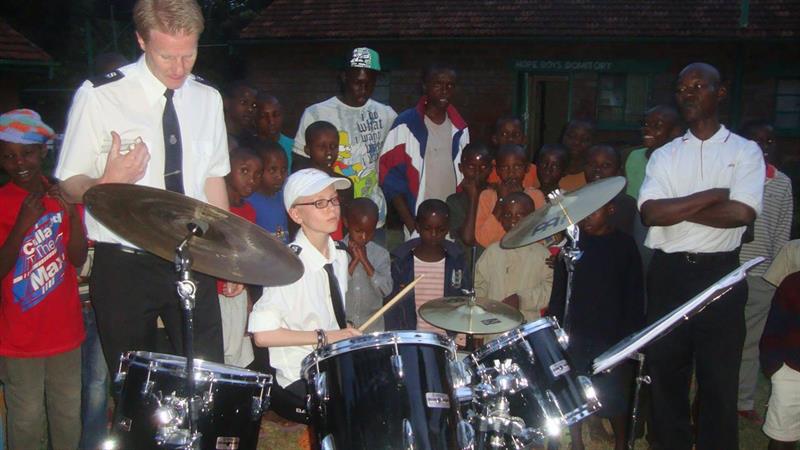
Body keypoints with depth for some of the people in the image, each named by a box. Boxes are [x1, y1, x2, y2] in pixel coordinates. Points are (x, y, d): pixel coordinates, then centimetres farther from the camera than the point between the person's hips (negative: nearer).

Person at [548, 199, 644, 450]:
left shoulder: (624, 245, 2)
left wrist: (631, 334, -6)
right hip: (575, 333, 2)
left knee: (614, 395, 3)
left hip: (612, 335, -1)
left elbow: (634, 295, 0)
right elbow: (558, 291, 6)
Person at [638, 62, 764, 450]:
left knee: (720, 378, 5)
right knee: (666, 371, 10)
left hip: (721, 274, -2)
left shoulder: (745, 151, 3)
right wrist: (710, 196, -12)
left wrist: (676, 208, -9)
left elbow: (743, 213, -13)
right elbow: (649, 212, -8)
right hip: (669, 273, 2)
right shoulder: (664, 155, 8)